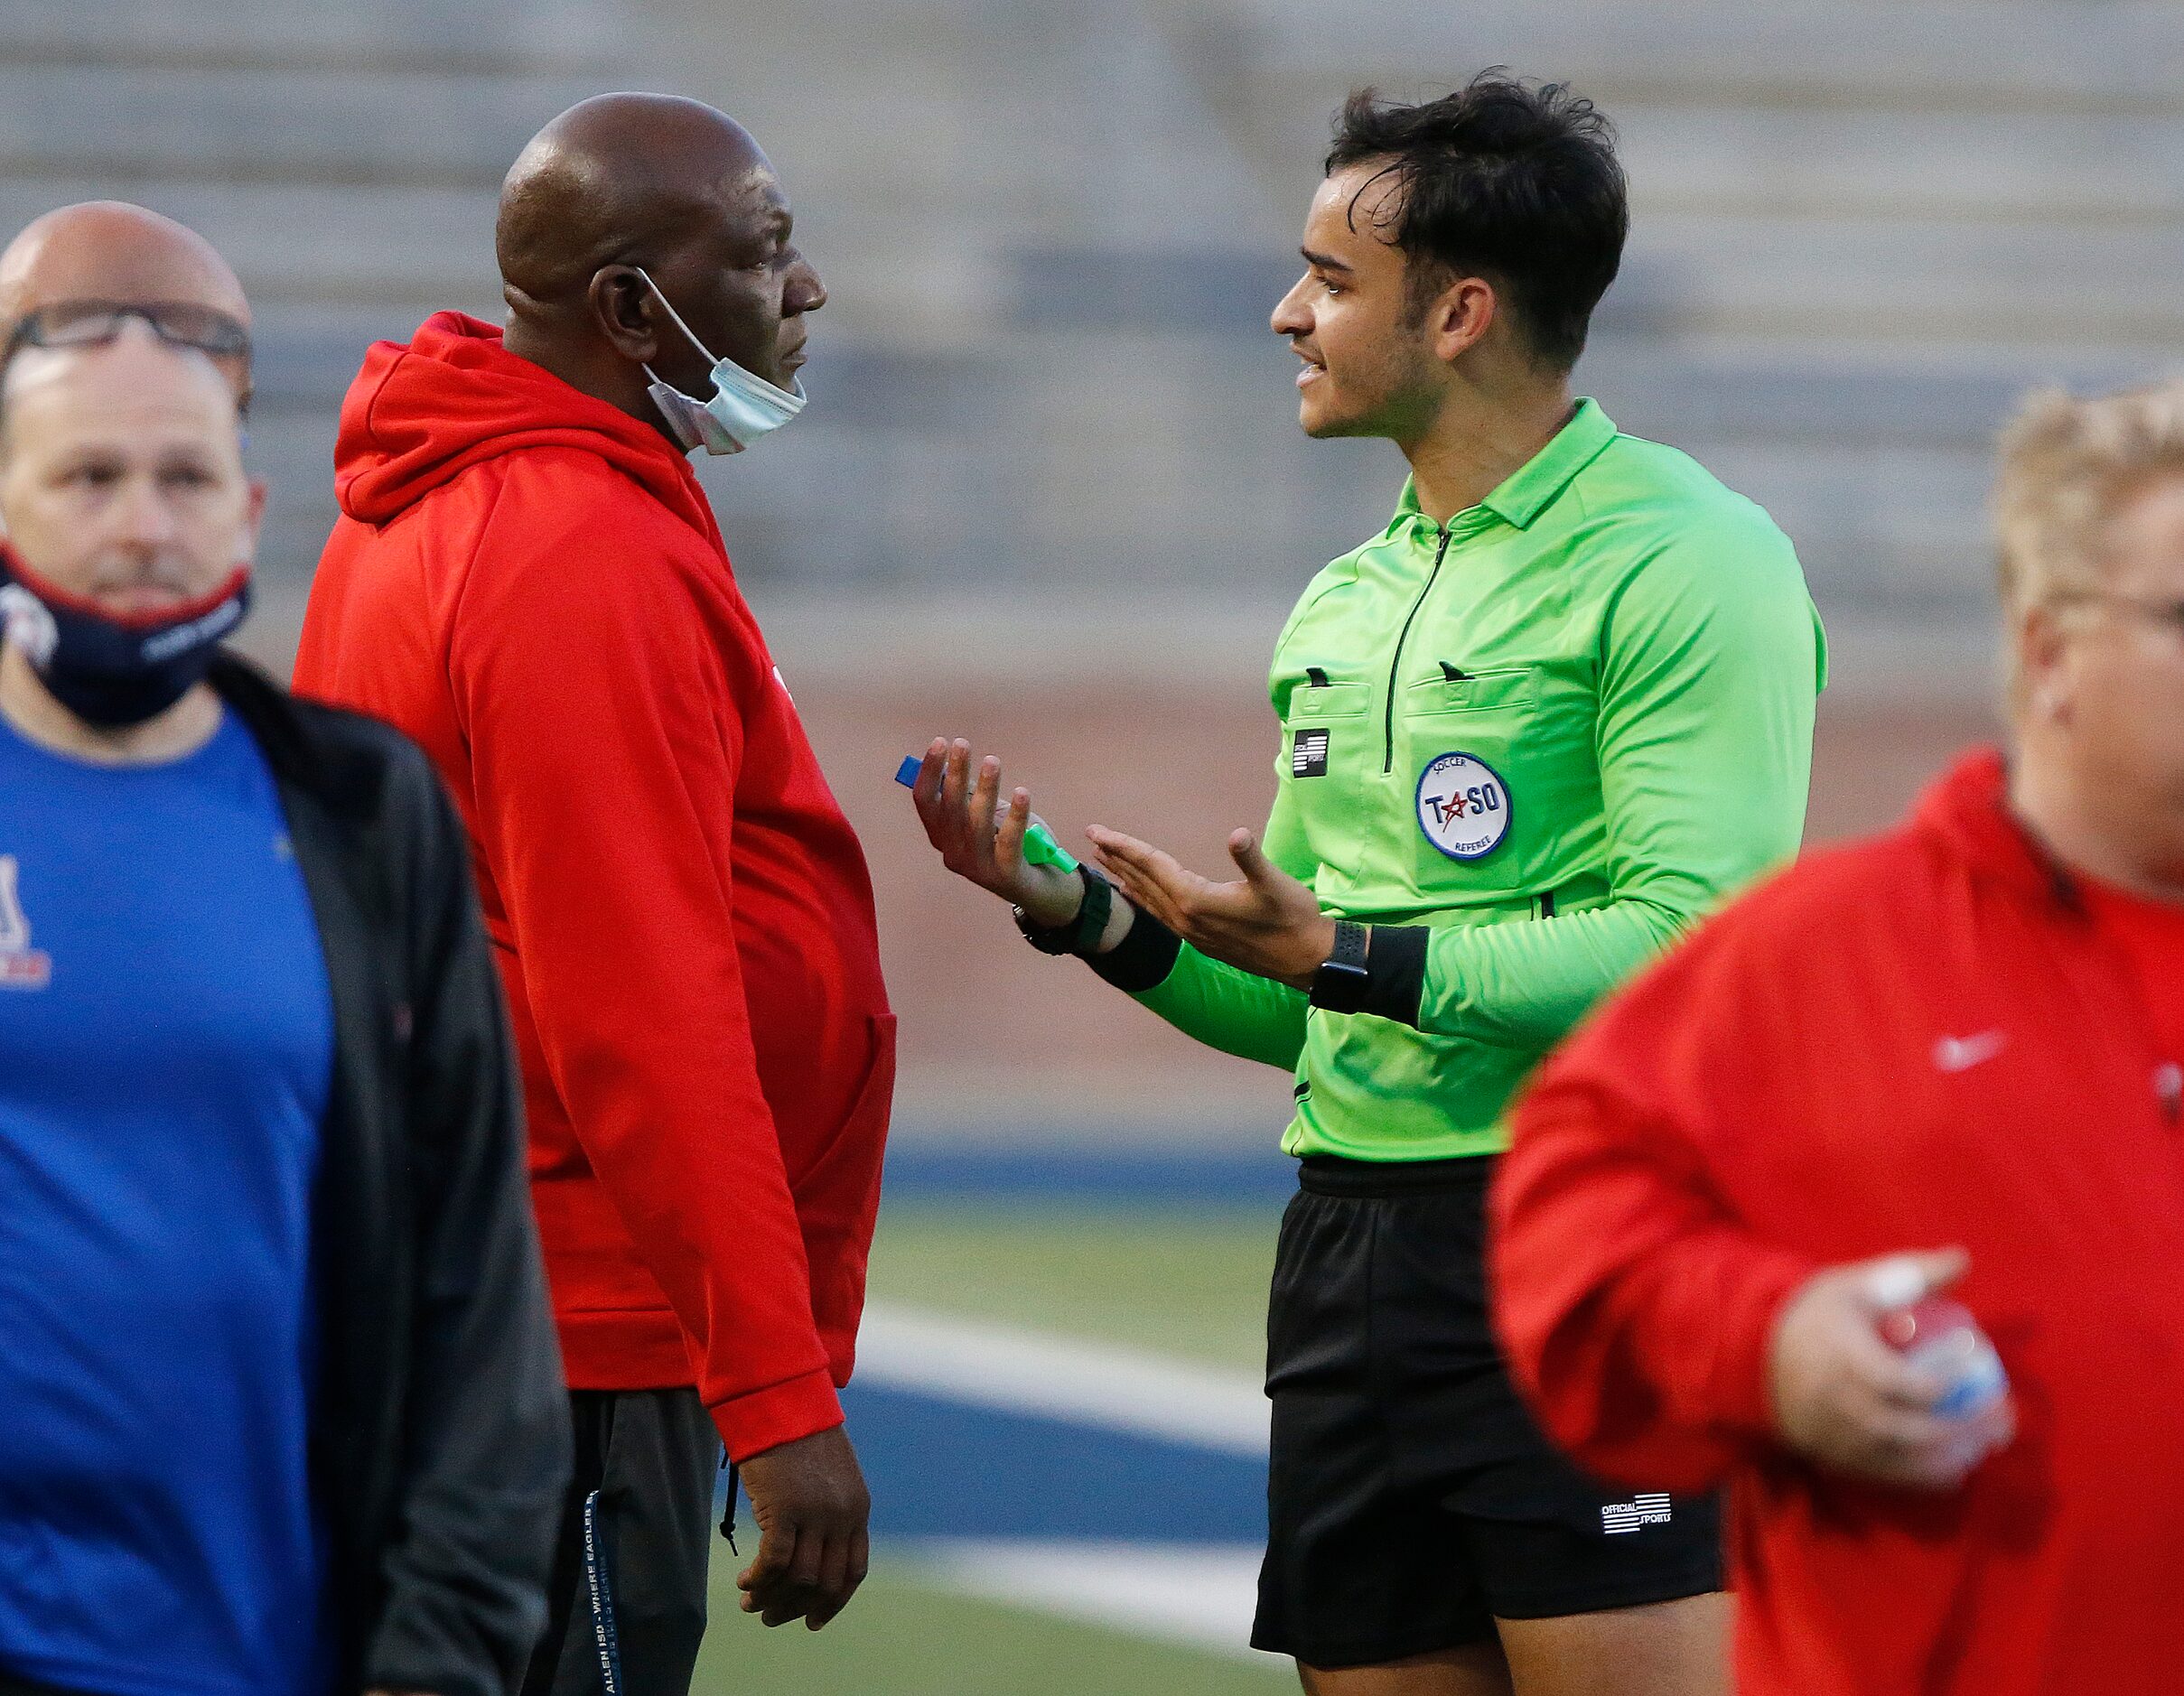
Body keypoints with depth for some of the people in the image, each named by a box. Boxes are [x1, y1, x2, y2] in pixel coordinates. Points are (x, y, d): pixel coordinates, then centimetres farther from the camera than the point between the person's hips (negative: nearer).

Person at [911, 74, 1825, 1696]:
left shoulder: (1686, 560, -7)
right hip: (1349, 1248, 8)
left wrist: (1352, 956, -21)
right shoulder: (1343, 606, 19)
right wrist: (1077, 911, 6)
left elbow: (1690, 950, -18)